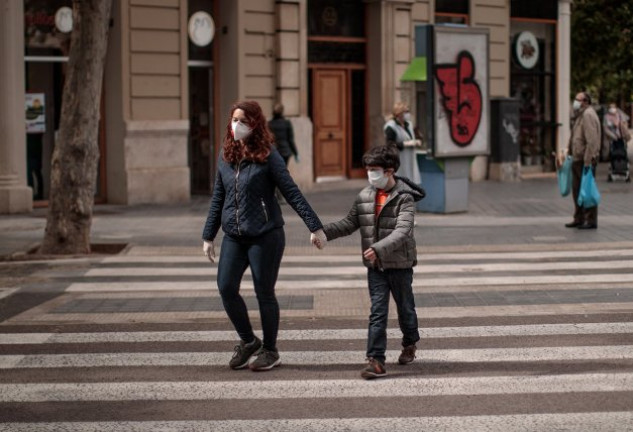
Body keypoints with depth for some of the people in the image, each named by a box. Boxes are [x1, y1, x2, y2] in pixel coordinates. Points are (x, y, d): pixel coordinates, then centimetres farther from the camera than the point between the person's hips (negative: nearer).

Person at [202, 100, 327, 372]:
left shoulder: (267, 155, -7)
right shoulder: (226, 157, 8)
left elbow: (292, 193, -9)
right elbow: (217, 199, 15)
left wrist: (314, 227, -13)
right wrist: (208, 236, 15)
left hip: (265, 235, -5)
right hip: (233, 237, 5)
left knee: (264, 293, 3)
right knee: (226, 289, -4)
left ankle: (270, 350, 20)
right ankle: (248, 341, 18)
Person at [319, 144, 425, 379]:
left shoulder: (405, 198, -14)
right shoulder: (364, 197, 2)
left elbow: (402, 231, -25)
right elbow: (349, 223, 7)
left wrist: (379, 248, -39)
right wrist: (323, 231, -10)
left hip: (400, 265, -3)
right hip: (375, 266, 3)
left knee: (405, 307, 16)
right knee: (377, 312, -4)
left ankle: (409, 344, 41)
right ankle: (376, 360, -9)